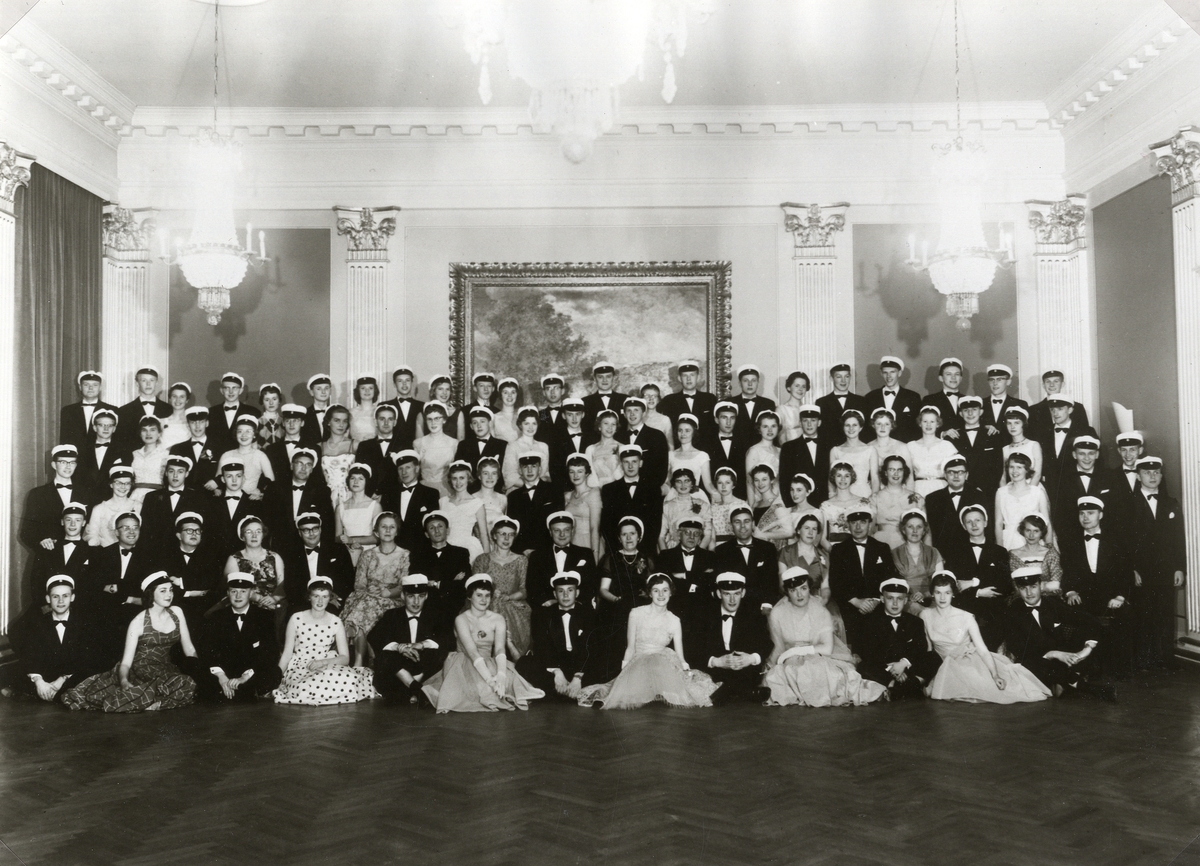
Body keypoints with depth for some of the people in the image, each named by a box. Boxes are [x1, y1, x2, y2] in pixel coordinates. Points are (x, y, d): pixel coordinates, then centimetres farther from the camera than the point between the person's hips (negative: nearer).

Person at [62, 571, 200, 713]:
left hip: (166, 670, 3)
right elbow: (126, 661, -11)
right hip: (139, 672, -3)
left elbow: (189, 649, 11)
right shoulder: (139, 622, -5)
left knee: (189, 684, -32)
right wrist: (124, 680, -31)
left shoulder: (176, 612, 6)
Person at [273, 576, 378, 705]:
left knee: (348, 680, -32)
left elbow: (345, 658, 1)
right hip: (299, 669, -2)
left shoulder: (336, 623, 4)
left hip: (327, 668, 2)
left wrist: (324, 662, -17)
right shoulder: (296, 619, 2)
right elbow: (287, 654, 4)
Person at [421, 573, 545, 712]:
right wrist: (489, 678, -38)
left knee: (508, 678, -28)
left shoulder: (497, 619, 3)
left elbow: (500, 649, -14)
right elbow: (472, 652, -23)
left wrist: (500, 675, -36)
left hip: (489, 664, 4)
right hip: (463, 666, -3)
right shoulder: (461, 619, -9)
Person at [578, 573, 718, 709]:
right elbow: (630, 648, 3)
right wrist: (623, 673, -9)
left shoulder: (674, 621, 6)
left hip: (664, 665, 2)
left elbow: (680, 656, 4)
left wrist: (687, 671, -14)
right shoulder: (636, 614, 2)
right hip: (637, 664, -2)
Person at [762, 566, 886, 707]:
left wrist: (795, 650, -16)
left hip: (820, 659, 1)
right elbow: (778, 648, 2)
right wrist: (769, 669, -13)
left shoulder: (821, 612, -6)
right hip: (790, 663, -1)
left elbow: (827, 648, -14)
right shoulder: (777, 613, -4)